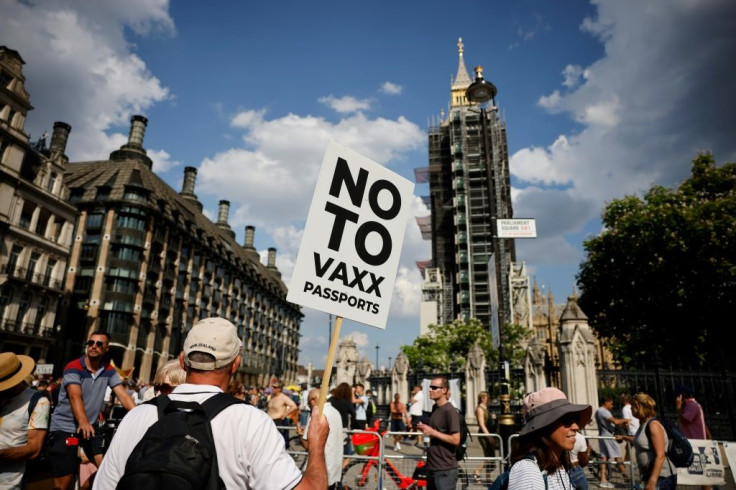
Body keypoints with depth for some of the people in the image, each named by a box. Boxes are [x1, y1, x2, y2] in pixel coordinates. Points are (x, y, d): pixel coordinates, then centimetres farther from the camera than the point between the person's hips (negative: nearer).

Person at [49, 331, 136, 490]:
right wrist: (83, 422, -46)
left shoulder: (109, 371, 0)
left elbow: (123, 395, -8)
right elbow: (75, 397, -29)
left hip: (91, 426, 4)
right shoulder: (73, 368, -14)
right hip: (64, 427, -4)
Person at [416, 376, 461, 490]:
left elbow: (456, 440, -21)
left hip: (445, 470, -9)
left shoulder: (450, 411, -16)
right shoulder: (435, 408, 10)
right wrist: (425, 428, 3)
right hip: (432, 467, 9)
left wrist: (432, 432, -21)